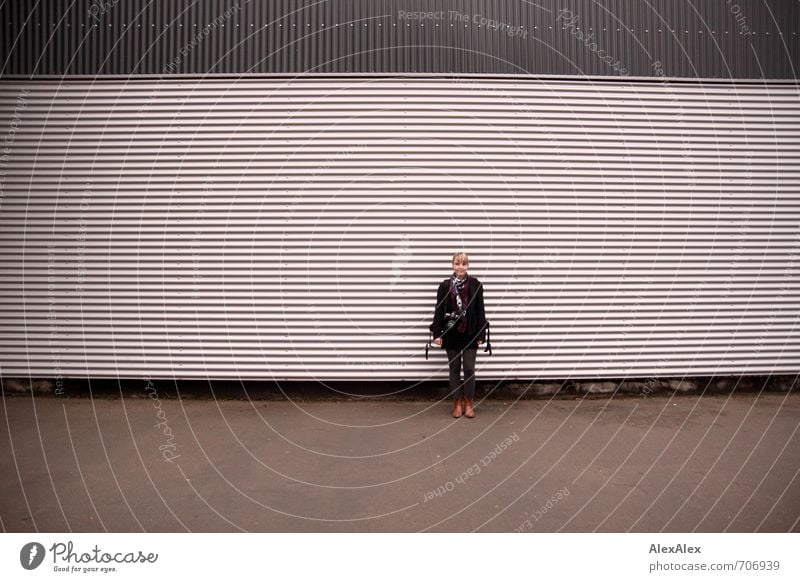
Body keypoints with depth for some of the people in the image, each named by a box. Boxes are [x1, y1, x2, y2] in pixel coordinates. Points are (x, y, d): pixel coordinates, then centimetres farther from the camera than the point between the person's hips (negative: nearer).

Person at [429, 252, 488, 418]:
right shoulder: (445, 286, -2)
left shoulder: (475, 285, -3)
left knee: (469, 368, 2)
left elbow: (480, 310, -2)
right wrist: (437, 334, -6)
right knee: (454, 368, 8)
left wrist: (481, 334, -4)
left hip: (470, 333, -1)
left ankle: (468, 403, 16)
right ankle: (457, 403, 19)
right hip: (451, 333, 1)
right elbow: (439, 310, -1)